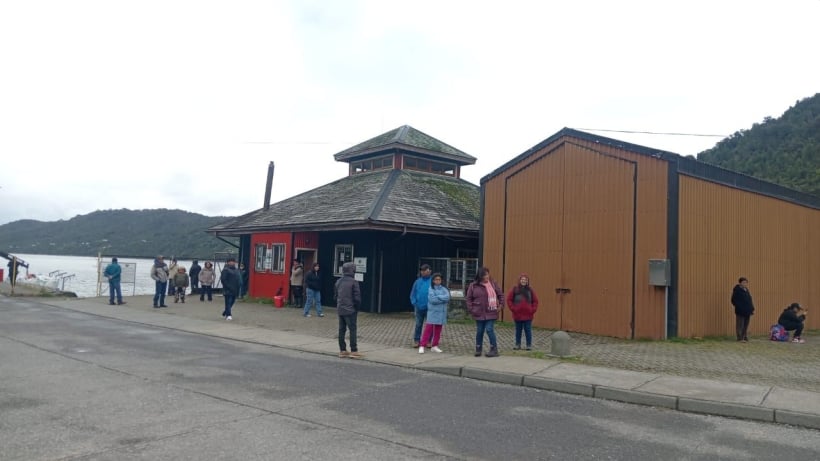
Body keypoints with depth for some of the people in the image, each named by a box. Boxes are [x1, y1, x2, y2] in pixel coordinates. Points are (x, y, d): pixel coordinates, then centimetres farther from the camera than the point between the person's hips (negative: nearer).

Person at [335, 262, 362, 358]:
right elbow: (357, 297, -13)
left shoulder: (338, 282, 7)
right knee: (352, 330, 0)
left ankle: (342, 350, 15)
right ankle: (353, 351, 0)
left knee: (341, 330, 10)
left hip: (340, 310, 6)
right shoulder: (353, 282, -13)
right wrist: (357, 307, 1)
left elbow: (335, 295, 13)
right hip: (350, 310, -6)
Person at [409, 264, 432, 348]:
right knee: (418, 325, 7)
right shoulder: (417, 282, 2)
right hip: (419, 308, 1)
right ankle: (416, 341, 14)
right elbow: (413, 294, 7)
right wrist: (414, 303, -3)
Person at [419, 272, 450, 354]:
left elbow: (447, 297, -9)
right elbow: (432, 300, -16)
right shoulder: (431, 289, -3)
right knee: (428, 329, -6)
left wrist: (438, 297, -15)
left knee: (438, 330, 9)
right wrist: (443, 299, -10)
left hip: (441, 313, 4)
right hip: (432, 312, -4)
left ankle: (435, 346, 19)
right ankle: (422, 346, -4)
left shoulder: (444, 289, 8)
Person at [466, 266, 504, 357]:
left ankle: (494, 350, 1)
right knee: (479, 331, 10)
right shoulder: (473, 286, -1)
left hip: (491, 312, -1)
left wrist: (501, 305, -1)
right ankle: (478, 350, 23)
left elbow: (500, 294, 8)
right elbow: (469, 298, 5)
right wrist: (471, 309, -3)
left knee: (489, 330, -9)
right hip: (479, 313, 1)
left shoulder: (493, 283, 0)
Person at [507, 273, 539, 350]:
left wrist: (533, 310, -2)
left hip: (528, 315, 0)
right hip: (517, 315, 0)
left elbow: (535, 301, 8)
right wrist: (513, 309, -5)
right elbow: (509, 299, 2)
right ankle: (517, 345, 19)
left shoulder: (530, 290, 2)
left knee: (528, 330, 4)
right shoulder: (515, 289, -2)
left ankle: (529, 345, 12)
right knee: (518, 330, 10)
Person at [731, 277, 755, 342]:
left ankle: (744, 337, 21)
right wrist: (739, 307, -18)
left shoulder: (746, 290, 15)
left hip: (747, 311, 8)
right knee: (740, 325, -4)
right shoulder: (737, 290, -8)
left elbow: (750, 300, 19)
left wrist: (752, 309, 12)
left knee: (746, 325, 12)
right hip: (740, 311, -8)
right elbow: (734, 301, -12)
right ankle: (740, 338, -1)